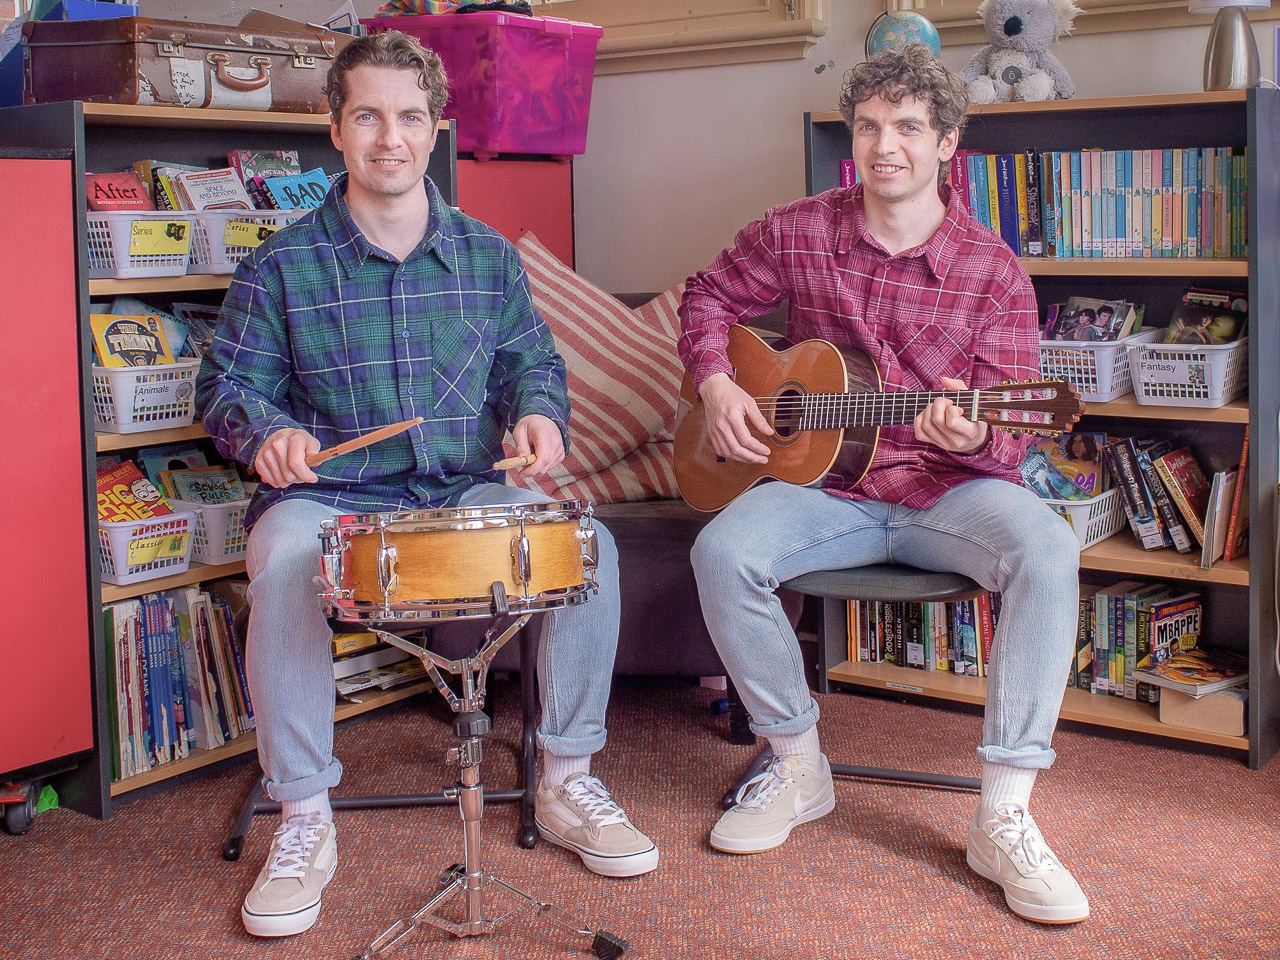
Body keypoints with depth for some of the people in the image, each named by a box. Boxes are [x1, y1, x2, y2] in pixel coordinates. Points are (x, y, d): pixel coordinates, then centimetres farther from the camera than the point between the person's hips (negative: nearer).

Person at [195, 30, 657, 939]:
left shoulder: (488, 255, 10)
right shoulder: (283, 265, 0)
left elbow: (531, 360, 17)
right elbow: (228, 384, 4)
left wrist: (538, 410, -6)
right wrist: (267, 432, -19)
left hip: (469, 490, 3)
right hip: (330, 496, -2)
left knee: (590, 544, -23)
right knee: (284, 565, -36)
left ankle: (568, 781, -4)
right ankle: (305, 820, -18)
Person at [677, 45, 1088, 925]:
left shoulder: (994, 273, -3)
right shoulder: (796, 233, 2)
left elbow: (1010, 432, -4)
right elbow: (710, 298, 19)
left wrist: (973, 437, -29)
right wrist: (716, 384, 1)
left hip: (948, 490, -1)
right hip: (825, 482, 1)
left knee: (1045, 547, -33)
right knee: (723, 549, -29)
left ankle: (1004, 816, -26)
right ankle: (799, 767, -6)